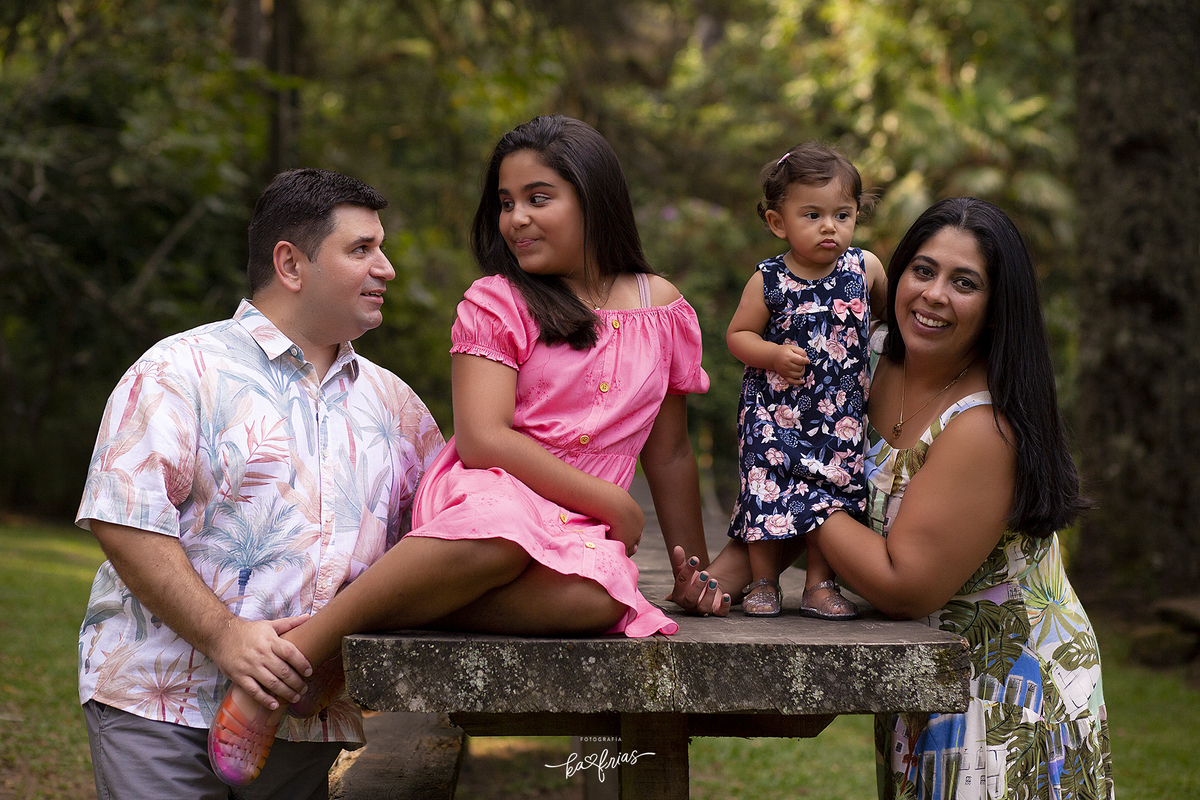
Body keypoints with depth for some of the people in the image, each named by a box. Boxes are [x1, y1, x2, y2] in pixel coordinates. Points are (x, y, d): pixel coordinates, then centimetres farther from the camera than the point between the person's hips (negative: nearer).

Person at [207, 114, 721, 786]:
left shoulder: (662, 309, 13)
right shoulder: (498, 303, 2)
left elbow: (670, 454, 22)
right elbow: (482, 440, -10)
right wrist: (612, 503, -12)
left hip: (580, 526, 3)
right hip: (483, 494, -3)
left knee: (598, 599, -38)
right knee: (500, 535, -44)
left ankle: (374, 611, -26)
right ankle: (298, 650, -34)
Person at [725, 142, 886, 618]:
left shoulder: (865, 268, -1)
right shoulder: (768, 281, -8)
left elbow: (889, 308, 20)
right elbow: (737, 334, -2)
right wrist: (773, 354, -17)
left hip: (840, 416, 2)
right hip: (774, 412, -2)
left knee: (835, 491, 1)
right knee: (768, 491, -4)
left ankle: (820, 584, 13)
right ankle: (763, 583, 10)